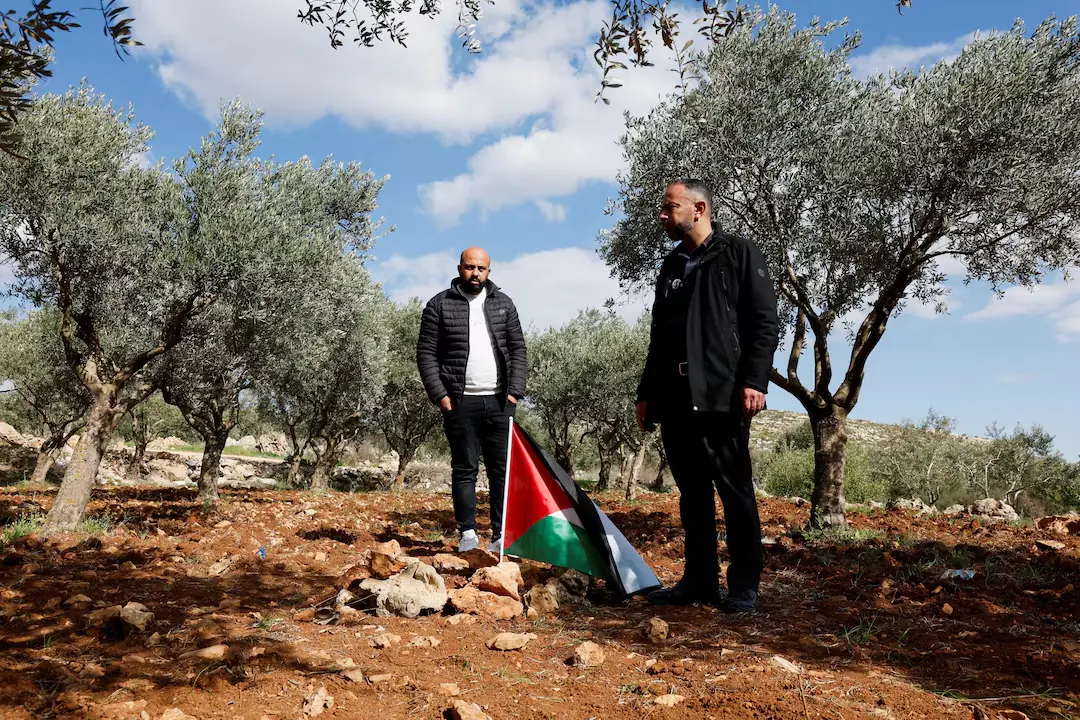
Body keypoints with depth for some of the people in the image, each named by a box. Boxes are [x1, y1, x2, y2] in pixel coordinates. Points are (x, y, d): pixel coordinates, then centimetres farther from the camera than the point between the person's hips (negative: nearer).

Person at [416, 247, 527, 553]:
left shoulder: (503, 303, 10)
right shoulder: (439, 305, 3)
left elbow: (518, 349, 10)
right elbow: (426, 353, 0)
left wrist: (515, 391, 0)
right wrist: (439, 395, -8)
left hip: (499, 402, 2)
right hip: (460, 402, -2)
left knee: (502, 470, 3)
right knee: (464, 469, 3)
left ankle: (501, 535, 10)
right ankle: (468, 533, 11)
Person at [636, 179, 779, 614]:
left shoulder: (738, 255, 3)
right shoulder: (670, 267, 20)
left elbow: (764, 323, -4)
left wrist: (754, 381, -15)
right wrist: (647, 393, 17)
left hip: (721, 397, -6)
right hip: (674, 399, 6)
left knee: (735, 491, -1)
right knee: (692, 493, 9)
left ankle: (744, 587, 8)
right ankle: (699, 581, 18)